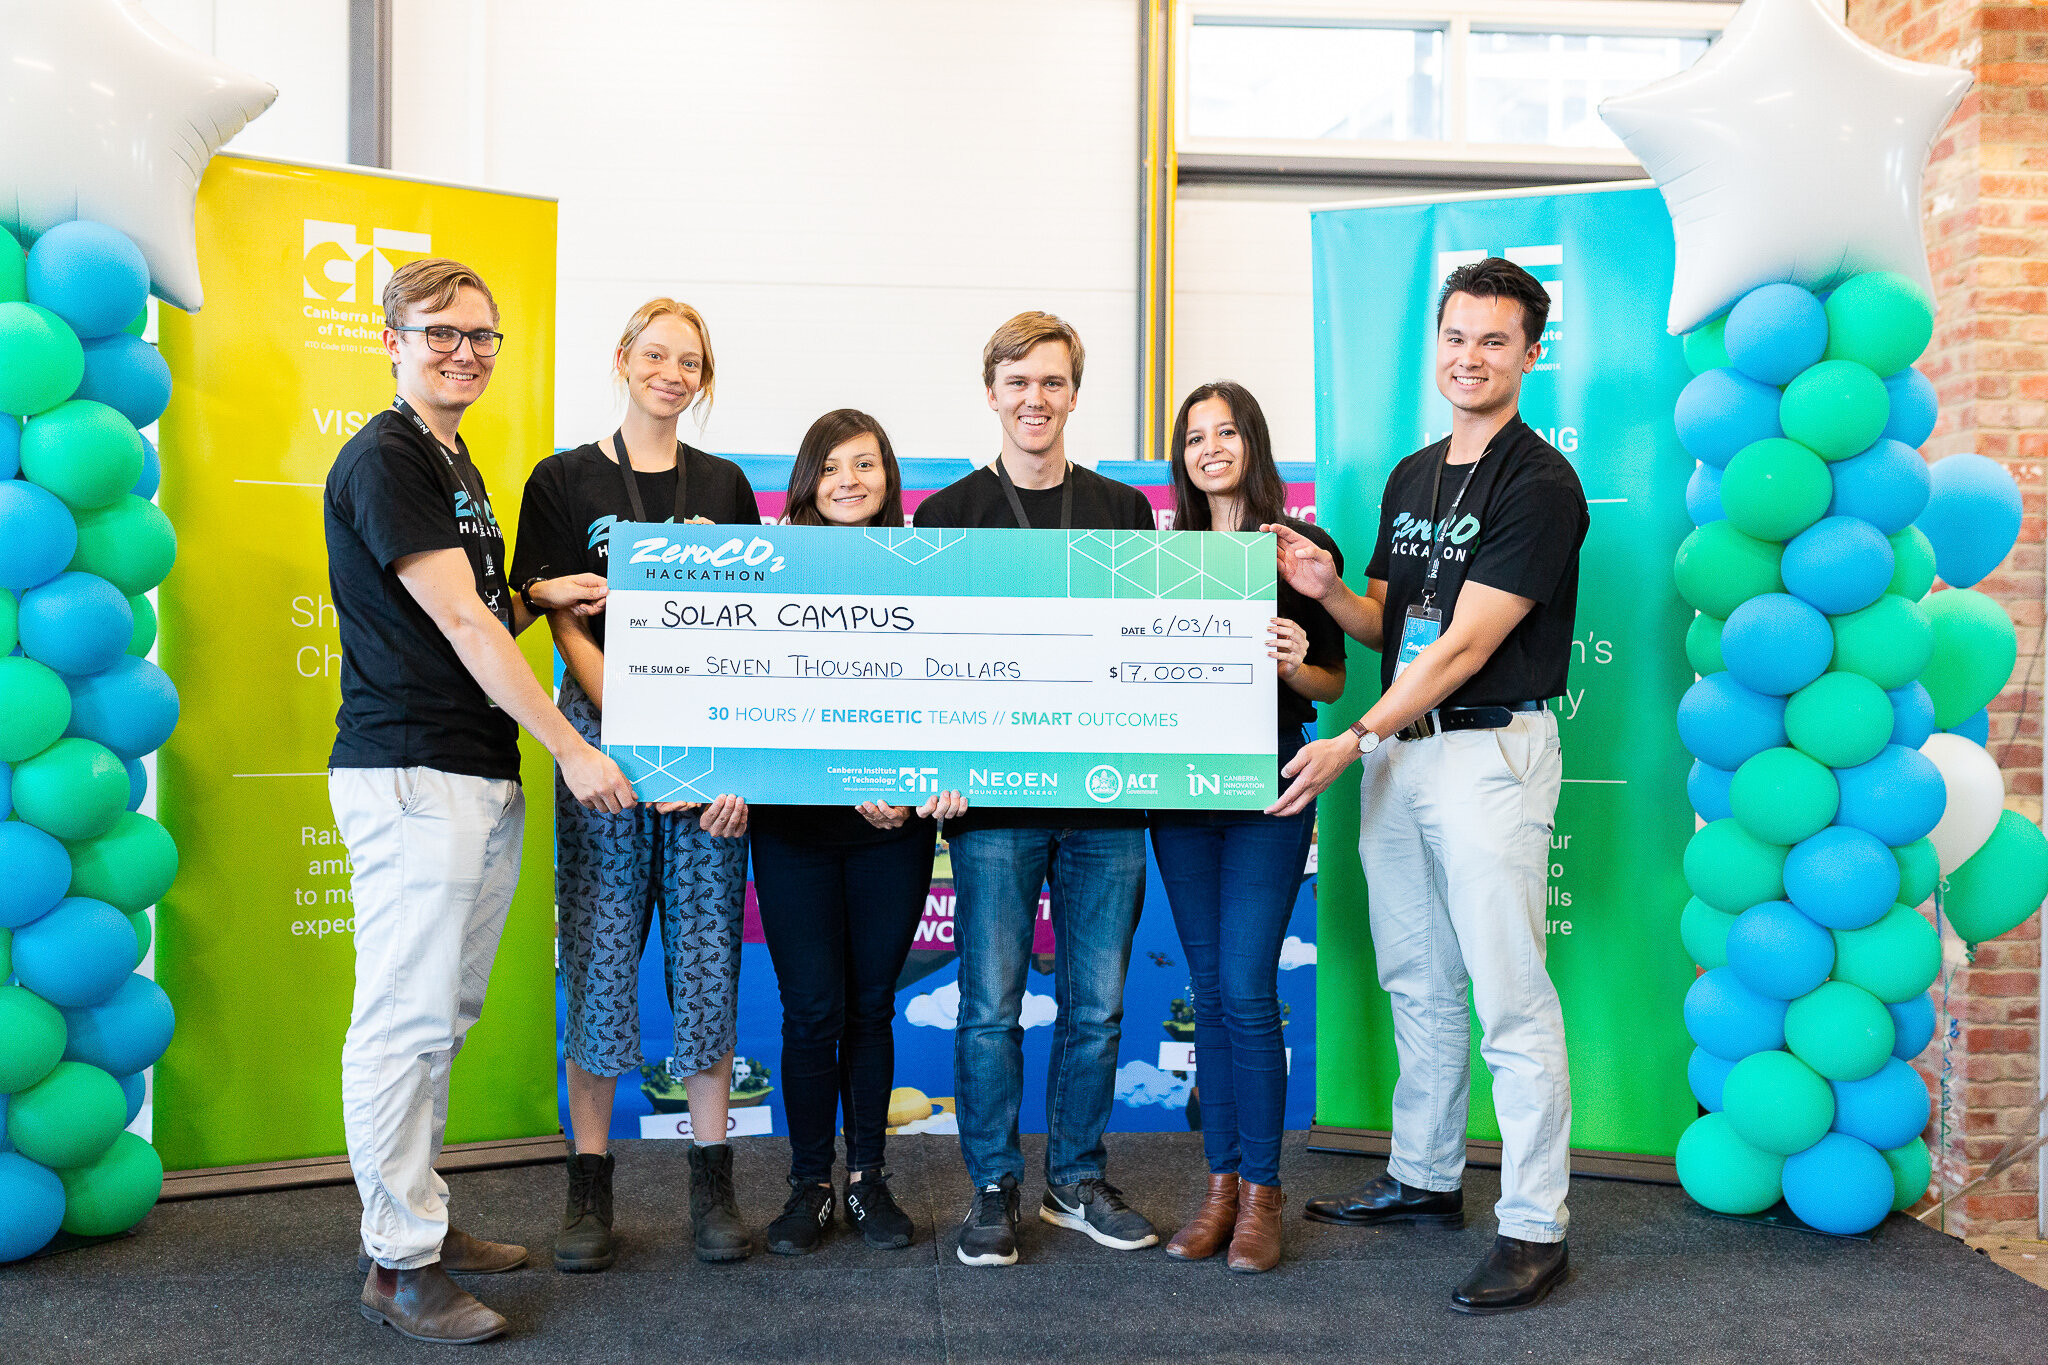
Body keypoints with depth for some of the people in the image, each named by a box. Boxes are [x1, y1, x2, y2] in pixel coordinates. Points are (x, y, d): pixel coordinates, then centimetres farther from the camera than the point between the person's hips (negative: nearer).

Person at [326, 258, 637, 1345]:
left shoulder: (456, 466, 21)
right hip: (409, 775, -9)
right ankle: (399, 1264, 7)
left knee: (441, 1020, 15)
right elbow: (457, 622, -15)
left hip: (482, 778, 10)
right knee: (405, 1022, -3)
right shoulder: (382, 459, -10)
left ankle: (416, 1221, 26)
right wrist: (573, 749, -14)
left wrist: (538, 597, 5)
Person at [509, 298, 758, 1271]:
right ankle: (590, 1185, 14)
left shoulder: (723, 486, 13)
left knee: (708, 961, 4)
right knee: (600, 962, 1)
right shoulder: (564, 480, 5)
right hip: (603, 738, -2)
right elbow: (568, 630, -2)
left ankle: (712, 1181, 16)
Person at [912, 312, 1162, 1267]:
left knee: (1097, 1003, 8)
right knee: (992, 1005, 2)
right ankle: (994, 1190, 17)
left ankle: (1076, 1182, 24)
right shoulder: (949, 515, 5)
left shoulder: (1124, 510, 12)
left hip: (1106, 794, 2)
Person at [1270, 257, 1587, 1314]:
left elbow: (1468, 643, -16)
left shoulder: (1539, 484, -10)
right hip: (1396, 750, 8)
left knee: (1509, 998, -5)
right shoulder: (1412, 476, 16)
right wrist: (1327, 590, -2)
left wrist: (1358, 739, -18)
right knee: (1417, 983, 16)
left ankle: (1534, 1228, 4)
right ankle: (1424, 1178, 30)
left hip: (1491, 750, -8)